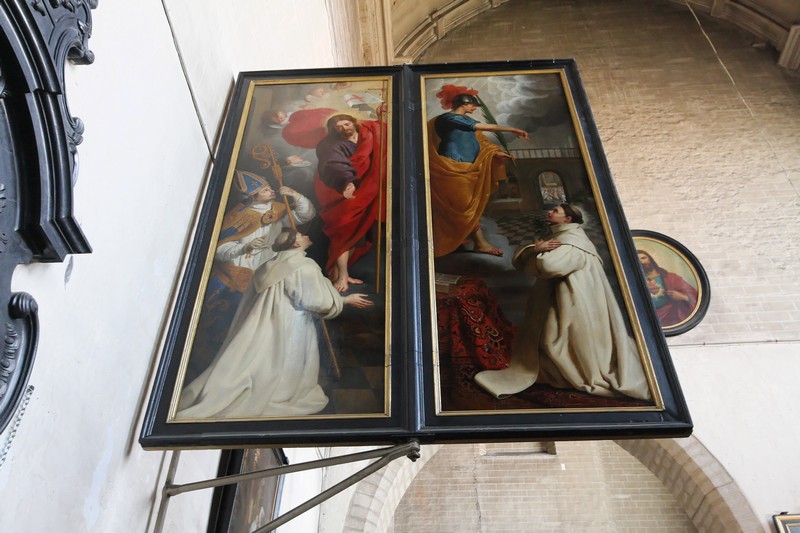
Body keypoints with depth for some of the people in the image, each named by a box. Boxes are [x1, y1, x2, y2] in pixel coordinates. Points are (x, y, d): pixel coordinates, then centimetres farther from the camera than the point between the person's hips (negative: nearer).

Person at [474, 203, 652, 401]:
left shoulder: (573, 241, -15)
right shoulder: (556, 240, 15)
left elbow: (547, 265, -34)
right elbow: (519, 259, 6)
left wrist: (538, 253, -10)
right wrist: (535, 249, -15)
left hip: (576, 308, -9)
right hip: (559, 308, 9)